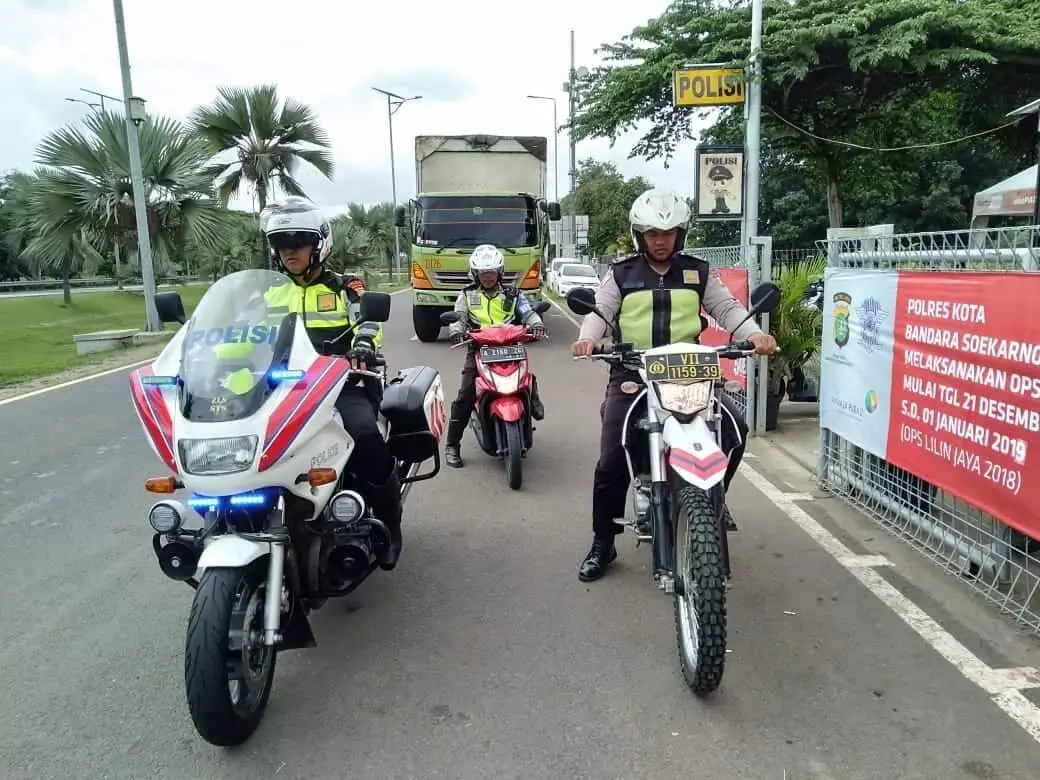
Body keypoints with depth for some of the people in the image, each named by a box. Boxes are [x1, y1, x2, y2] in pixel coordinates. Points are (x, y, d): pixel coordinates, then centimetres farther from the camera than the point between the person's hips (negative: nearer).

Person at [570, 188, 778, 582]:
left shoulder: (698, 272, 10)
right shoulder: (621, 274, 5)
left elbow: (727, 307, 5)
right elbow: (599, 311, -4)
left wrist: (754, 334, -14)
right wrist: (587, 338, -26)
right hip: (631, 374, -1)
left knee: (735, 428, -17)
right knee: (611, 461, -7)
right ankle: (602, 544, 10)